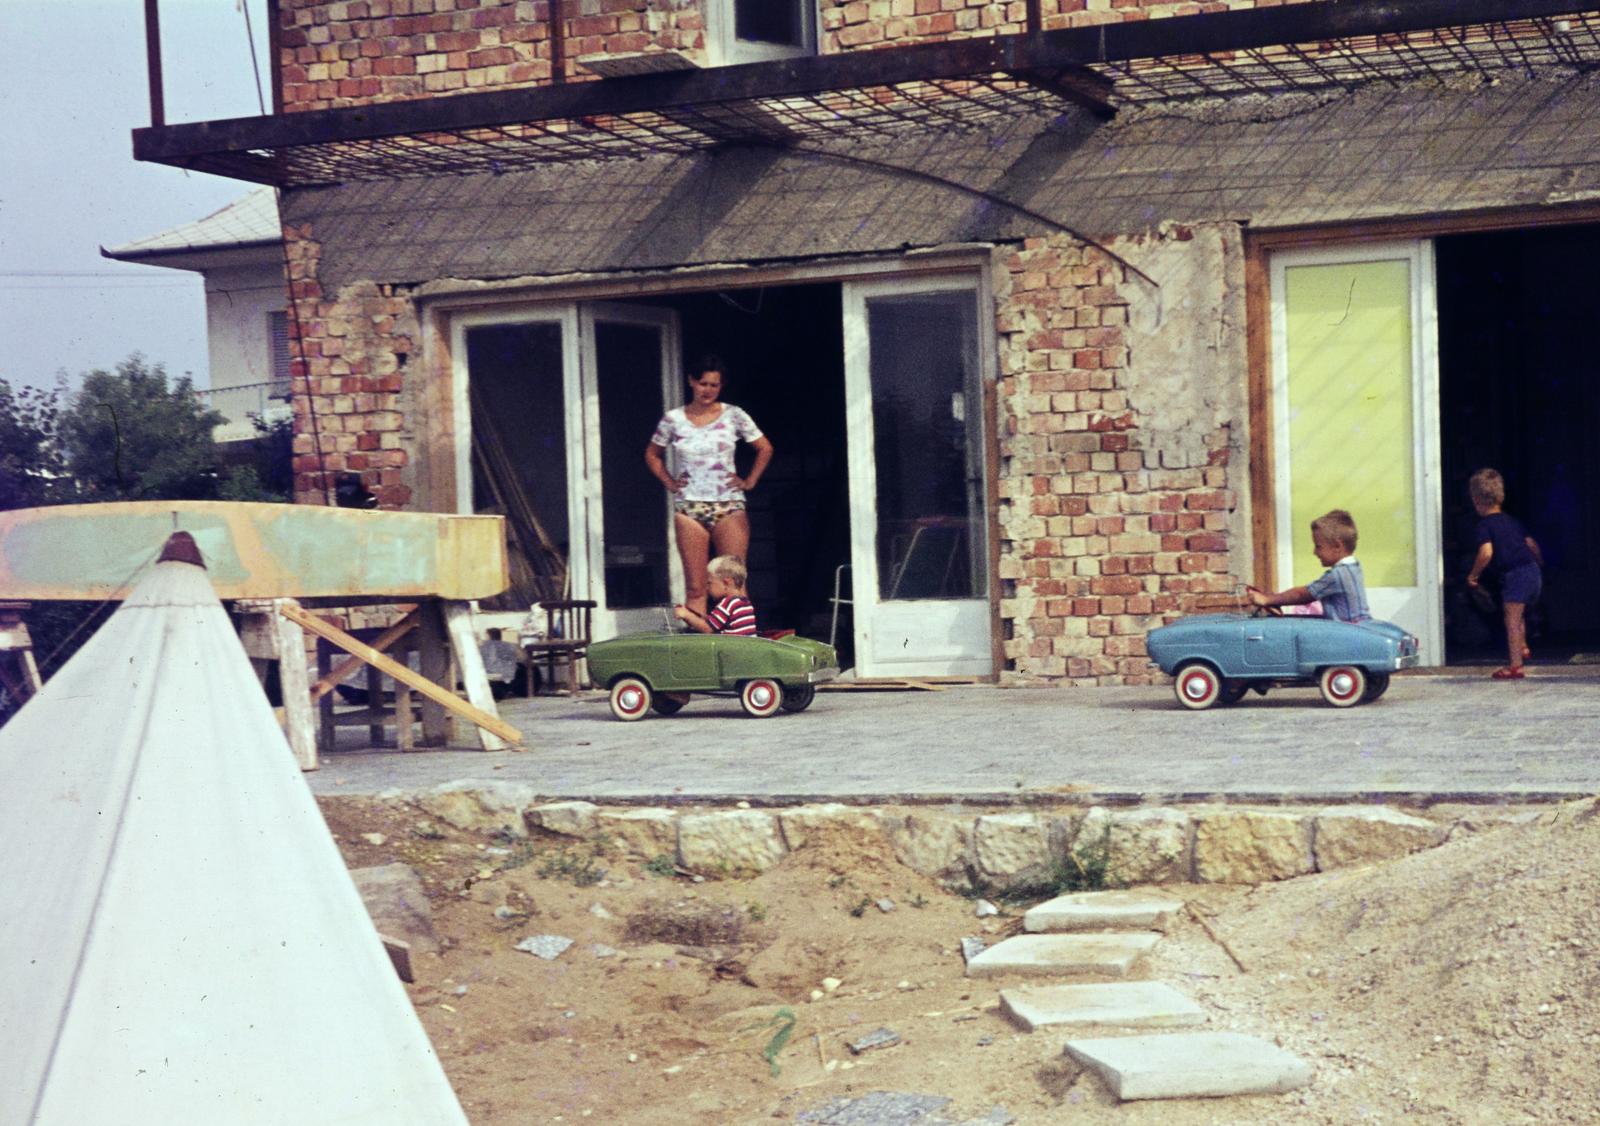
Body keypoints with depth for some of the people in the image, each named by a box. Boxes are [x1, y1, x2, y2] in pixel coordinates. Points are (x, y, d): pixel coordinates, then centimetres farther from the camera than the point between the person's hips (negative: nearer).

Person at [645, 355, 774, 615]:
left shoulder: (733, 416, 3)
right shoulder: (673, 419, 5)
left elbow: (765, 449, 10)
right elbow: (652, 454, 19)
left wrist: (749, 482, 4)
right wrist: (669, 483, 8)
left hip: (729, 506, 0)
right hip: (689, 509, 1)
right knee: (695, 587, -3)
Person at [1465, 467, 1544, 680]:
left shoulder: (1485, 524, -5)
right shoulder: (1512, 520, 17)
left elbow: (1486, 553, -17)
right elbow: (1532, 544, 18)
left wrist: (1473, 574, -4)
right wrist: (1539, 565, 36)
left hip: (1514, 575, -8)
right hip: (1533, 571, 8)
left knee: (1512, 620, -3)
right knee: (1518, 616, 28)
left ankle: (1515, 665, -3)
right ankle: (1522, 648, 40)